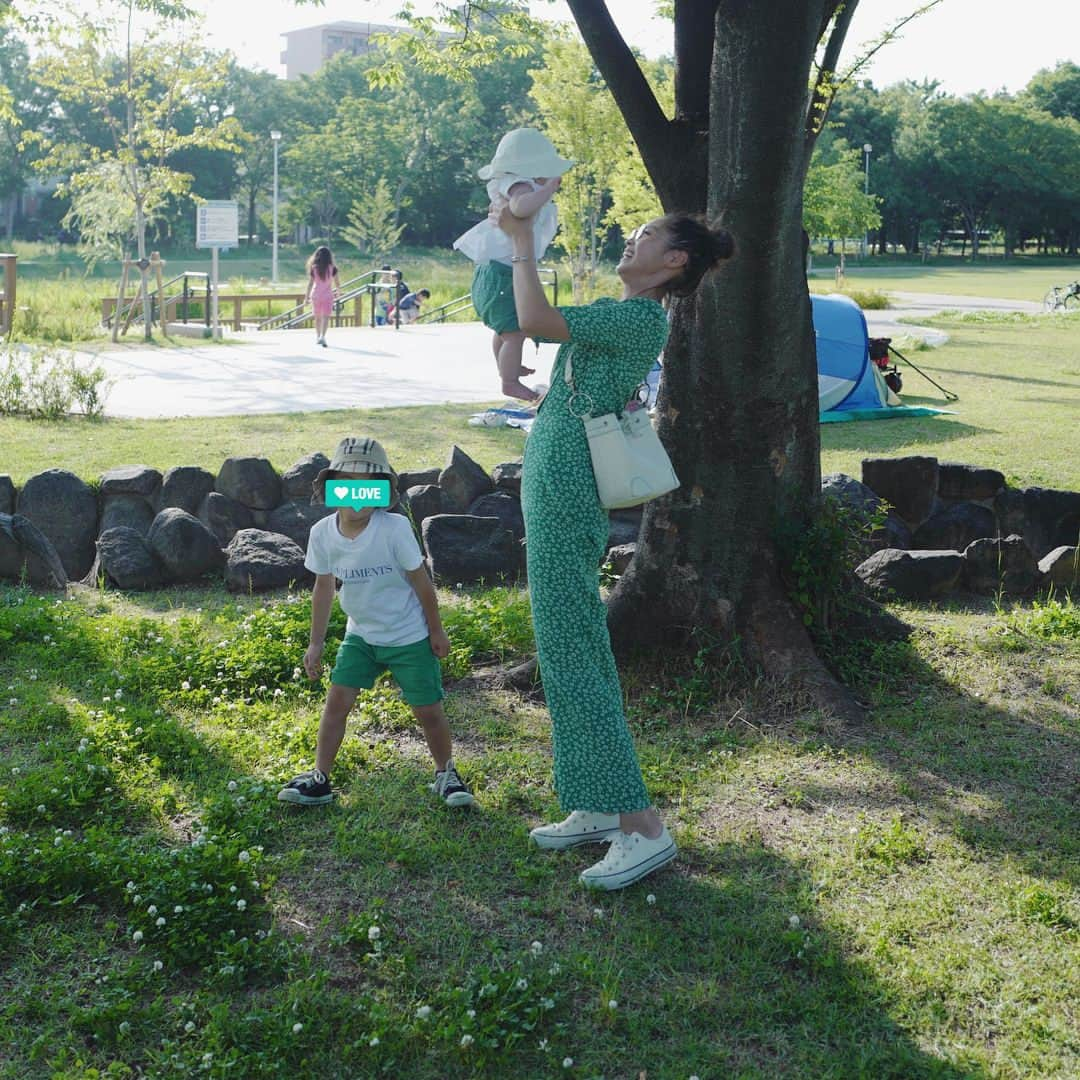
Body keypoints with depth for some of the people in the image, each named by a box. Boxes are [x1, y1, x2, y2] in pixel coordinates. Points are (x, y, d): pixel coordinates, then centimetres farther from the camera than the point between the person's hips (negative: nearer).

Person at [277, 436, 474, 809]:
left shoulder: (394, 528, -22)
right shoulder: (322, 533, -10)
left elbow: (420, 581, -11)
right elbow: (323, 587, 3)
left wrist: (436, 631, -3)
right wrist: (316, 643, 7)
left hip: (409, 637, -3)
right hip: (360, 635, 3)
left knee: (428, 711, 2)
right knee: (337, 700, -5)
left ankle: (446, 774, 25)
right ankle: (319, 777, 6)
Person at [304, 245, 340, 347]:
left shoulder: (313, 268, -4)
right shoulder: (332, 268, -5)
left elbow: (310, 283, -5)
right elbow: (336, 282, 2)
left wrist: (307, 297, 0)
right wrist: (337, 290, 24)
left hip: (316, 295, 2)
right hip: (328, 295, -2)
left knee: (317, 317, 16)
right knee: (326, 317, -6)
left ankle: (318, 337, 27)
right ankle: (322, 336, -24)